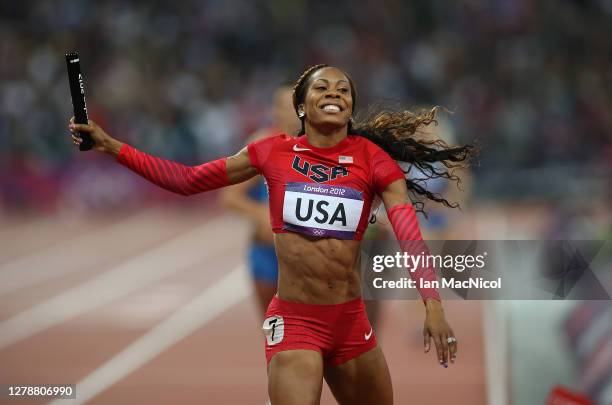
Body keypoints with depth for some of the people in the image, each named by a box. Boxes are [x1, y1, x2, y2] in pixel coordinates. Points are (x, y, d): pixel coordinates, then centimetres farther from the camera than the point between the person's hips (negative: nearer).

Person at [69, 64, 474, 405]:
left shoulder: (372, 158, -1)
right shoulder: (274, 153, 1)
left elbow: (410, 234, -10)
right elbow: (188, 179, 8)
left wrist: (433, 305, -25)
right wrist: (110, 145, 3)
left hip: (352, 322, 2)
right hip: (294, 321, -2)